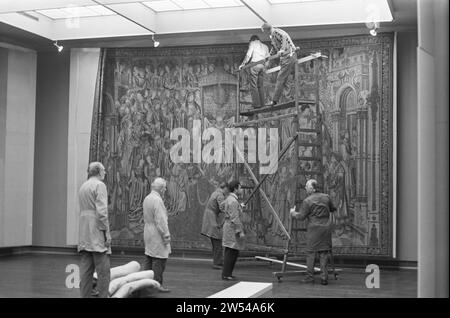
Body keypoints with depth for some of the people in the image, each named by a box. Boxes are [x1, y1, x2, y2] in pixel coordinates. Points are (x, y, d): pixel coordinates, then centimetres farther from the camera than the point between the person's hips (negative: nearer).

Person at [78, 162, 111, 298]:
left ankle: (85, 296, 6)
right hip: (96, 232, -8)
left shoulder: (82, 186, 19)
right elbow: (101, 211, -16)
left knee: (86, 269, 6)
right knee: (103, 270, -6)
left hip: (84, 234, 8)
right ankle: (103, 296, -7)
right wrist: (107, 233, -13)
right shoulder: (99, 185, -7)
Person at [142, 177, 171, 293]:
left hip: (148, 231, 10)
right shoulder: (157, 200, -19)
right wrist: (166, 236, -16)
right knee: (159, 259, -5)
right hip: (157, 235, -10)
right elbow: (161, 221, -21)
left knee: (149, 258, 15)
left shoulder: (147, 199, 10)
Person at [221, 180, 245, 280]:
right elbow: (234, 218, -22)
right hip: (233, 229, -11)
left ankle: (227, 273, 18)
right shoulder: (233, 201, -18)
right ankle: (226, 274, -3)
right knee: (231, 252, -6)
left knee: (234, 252, 13)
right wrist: (240, 231, -21)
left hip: (229, 227, 11)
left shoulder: (229, 199, 15)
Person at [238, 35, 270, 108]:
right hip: (262, 66, 6)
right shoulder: (265, 46, 24)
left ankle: (257, 104, -14)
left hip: (254, 64, -6)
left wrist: (243, 64, 0)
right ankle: (262, 103, 3)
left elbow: (248, 55, -4)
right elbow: (268, 57, 19)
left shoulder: (253, 43, 7)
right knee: (261, 86, 9)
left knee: (253, 86, -7)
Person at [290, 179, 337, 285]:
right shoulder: (326, 197, 6)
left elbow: (301, 217, -7)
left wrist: (293, 213, 11)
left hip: (314, 228, -4)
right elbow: (333, 209, 19)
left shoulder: (307, 201, -9)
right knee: (324, 252, 8)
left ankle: (310, 276, 7)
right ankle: (324, 277, 5)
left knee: (310, 252, 5)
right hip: (326, 228, 4)